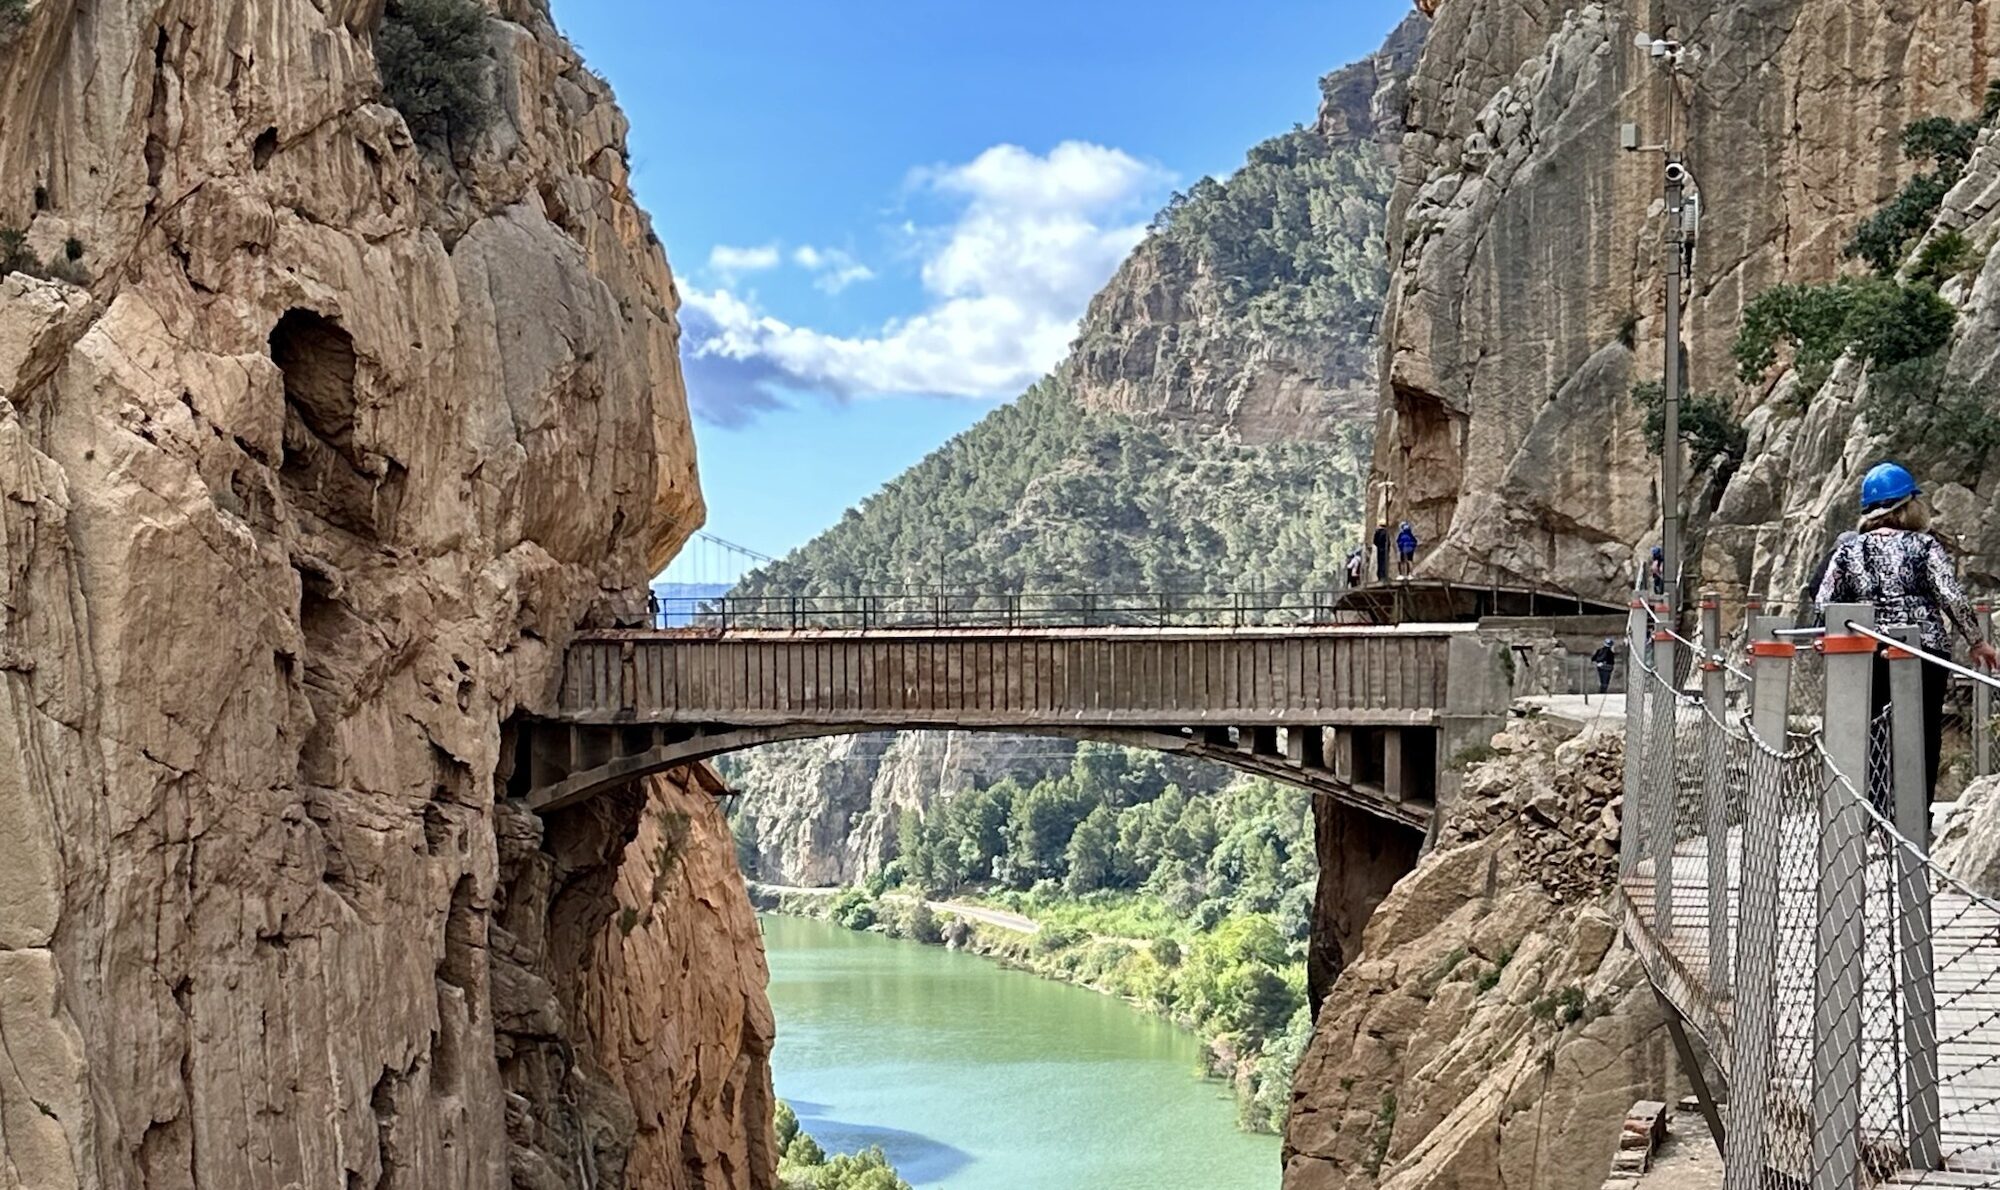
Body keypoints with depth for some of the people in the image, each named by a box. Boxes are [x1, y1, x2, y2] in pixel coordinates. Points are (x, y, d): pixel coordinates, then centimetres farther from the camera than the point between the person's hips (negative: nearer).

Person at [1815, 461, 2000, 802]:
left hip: (1866, 656, 3)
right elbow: (1953, 597, -9)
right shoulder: (1924, 545, -4)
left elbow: (1822, 604, 4)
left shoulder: (1847, 549, 6)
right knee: (1924, 737, 4)